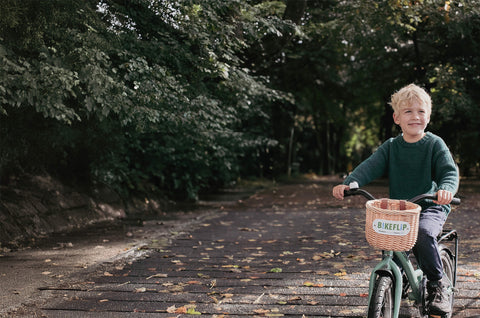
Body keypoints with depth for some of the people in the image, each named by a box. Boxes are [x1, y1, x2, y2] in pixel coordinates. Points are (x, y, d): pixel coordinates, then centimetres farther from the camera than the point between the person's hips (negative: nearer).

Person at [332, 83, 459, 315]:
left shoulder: (435, 144, -1)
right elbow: (370, 167, -6)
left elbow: (450, 171, -12)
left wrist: (446, 188, -36)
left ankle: (437, 284, -10)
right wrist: (348, 183, -25)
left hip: (431, 208, -3)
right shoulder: (390, 147, 7)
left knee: (423, 232, -32)